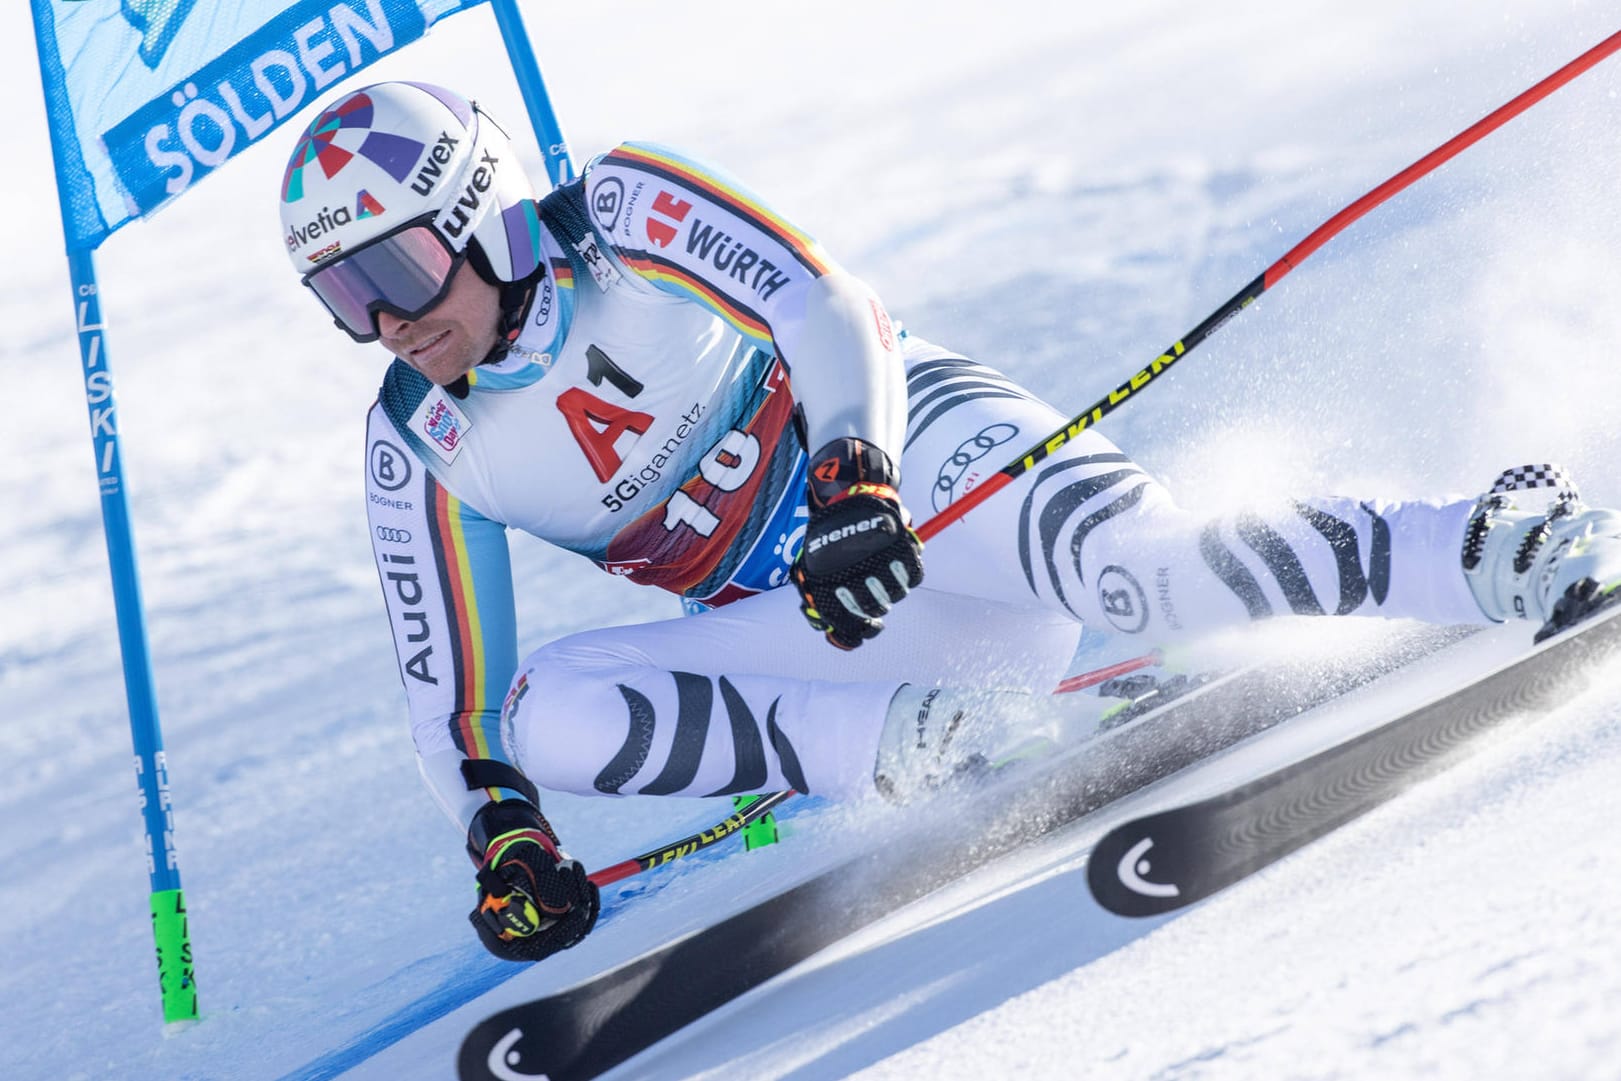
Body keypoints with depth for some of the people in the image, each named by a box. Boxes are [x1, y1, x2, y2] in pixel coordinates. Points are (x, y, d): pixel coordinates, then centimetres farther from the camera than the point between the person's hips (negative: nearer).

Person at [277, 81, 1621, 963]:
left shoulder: (626, 220, -11)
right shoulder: (419, 448, 2)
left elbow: (828, 313, -21)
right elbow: (452, 695, 7)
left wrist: (851, 476, -38)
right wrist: (500, 833, -8)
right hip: (793, 630, 5)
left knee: (1133, 556, -35)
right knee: (543, 711, -18)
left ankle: (1493, 551, -26)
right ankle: (923, 741, -22)